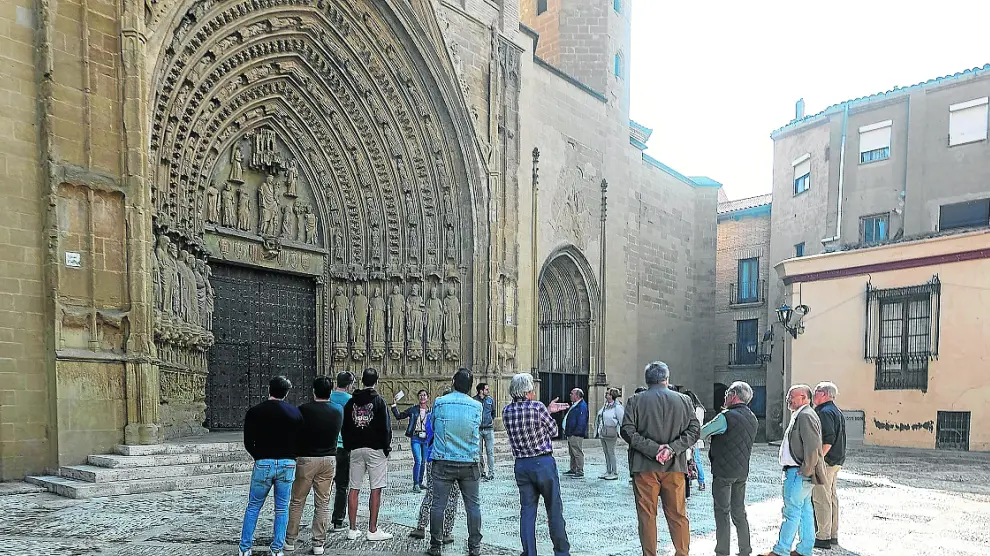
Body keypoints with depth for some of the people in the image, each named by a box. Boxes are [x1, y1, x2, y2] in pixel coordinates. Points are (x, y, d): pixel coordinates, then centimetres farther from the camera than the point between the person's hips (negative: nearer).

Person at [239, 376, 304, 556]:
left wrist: (259, 457, 11)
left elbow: (248, 443, -3)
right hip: (288, 464, 1)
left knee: (253, 506, 12)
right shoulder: (295, 412, 2)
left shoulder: (254, 412, -2)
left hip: (263, 463, -1)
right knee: (282, 508, 10)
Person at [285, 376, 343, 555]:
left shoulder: (304, 409, -10)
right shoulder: (338, 411, 1)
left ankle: (290, 541, 16)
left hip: (306, 458, -3)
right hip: (329, 459, 3)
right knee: (322, 504, 7)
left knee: (297, 502, 9)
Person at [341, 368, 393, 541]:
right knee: (376, 490, -1)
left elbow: (344, 427, 10)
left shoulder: (351, 402, 7)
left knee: (354, 489, 8)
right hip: (375, 449, -4)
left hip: (355, 449, 5)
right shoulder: (379, 401, -6)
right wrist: (386, 447, 2)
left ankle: (353, 529, 11)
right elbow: (385, 427, -8)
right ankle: (373, 530, 0)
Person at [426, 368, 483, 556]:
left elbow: (432, 426, 9)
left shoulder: (439, 403, -5)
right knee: (473, 505, 9)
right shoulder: (477, 406, -4)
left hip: (443, 462, -1)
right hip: (470, 463, 1)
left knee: (438, 505, 7)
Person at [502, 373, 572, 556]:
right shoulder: (538, 407, -14)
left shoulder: (507, 411, 1)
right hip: (543, 463, -4)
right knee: (554, 510, 8)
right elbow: (553, 431, -2)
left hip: (521, 465, 5)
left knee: (527, 510, 10)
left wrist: (547, 411, 17)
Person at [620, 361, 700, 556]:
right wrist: (673, 448, -8)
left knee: (647, 515, 7)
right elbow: (694, 430, -1)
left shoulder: (636, 401, -1)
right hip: (675, 467, 2)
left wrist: (652, 448, -11)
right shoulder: (684, 400, 5)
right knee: (678, 514, 11)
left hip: (644, 467, -2)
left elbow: (627, 430, -10)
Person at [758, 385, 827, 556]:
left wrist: (805, 471, -19)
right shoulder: (800, 415, 17)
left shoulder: (805, 416, -17)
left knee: (792, 511, -6)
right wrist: (805, 471, 21)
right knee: (805, 510, 14)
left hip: (799, 473, -11)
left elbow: (813, 447, -23)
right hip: (798, 472, 11)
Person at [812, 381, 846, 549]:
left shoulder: (825, 412, -17)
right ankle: (833, 534, 23)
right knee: (832, 496, 16)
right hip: (836, 461, 11)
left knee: (821, 499, -5)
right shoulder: (837, 411, 16)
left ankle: (823, 537, -1)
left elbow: (828, 440, -25)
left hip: (825, 461, -11)